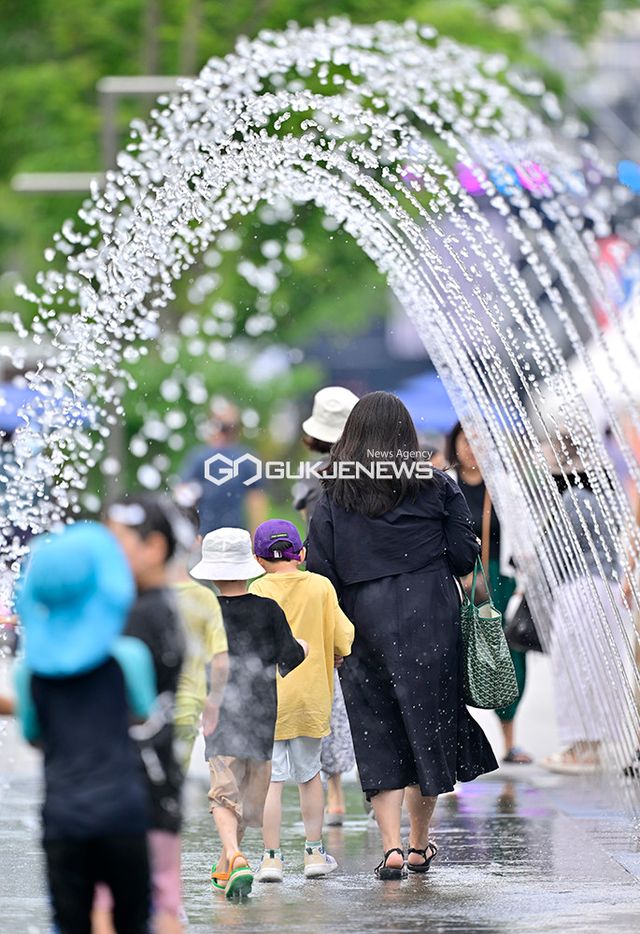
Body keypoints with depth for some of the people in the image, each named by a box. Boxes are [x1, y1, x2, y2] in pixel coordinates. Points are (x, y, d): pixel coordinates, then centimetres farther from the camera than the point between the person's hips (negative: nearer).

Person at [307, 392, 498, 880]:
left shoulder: (332, 499, 1)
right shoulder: (438, 488, 0)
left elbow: (321, 572, -2)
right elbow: (464, 557, -1)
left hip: (364, 625, 0)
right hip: (430, 620, 0)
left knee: (379, 737, 5)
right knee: (428, 727, 11)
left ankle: (392, 847, -5)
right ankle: (420, 846, 19)